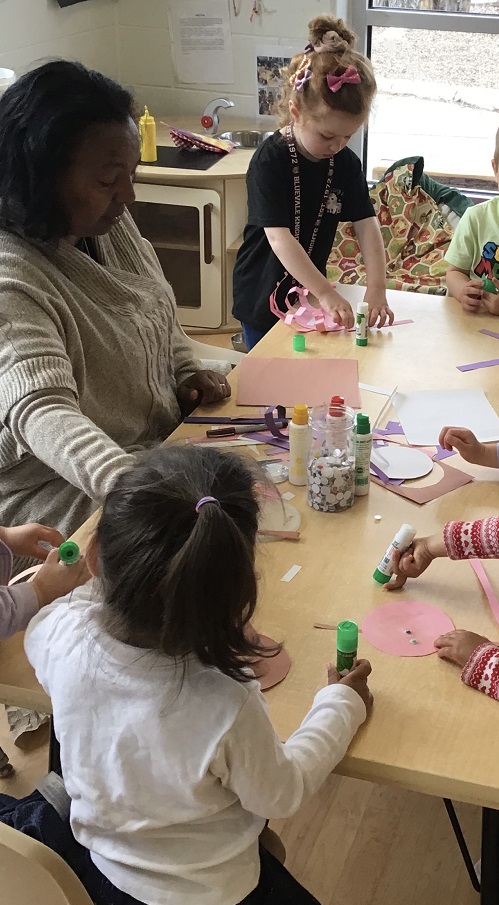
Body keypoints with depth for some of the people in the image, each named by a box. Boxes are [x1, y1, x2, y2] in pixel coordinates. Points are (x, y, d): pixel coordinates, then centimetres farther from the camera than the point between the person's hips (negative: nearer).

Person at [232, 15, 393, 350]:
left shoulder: (347, 163, -6)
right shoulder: (270, 161, -23)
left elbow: (367, 224, -10)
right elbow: (279, 238, -30)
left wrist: (377, 287, -25)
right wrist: (327, 293, -38)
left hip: (309, 291, 5)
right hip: (264, 296, -5)